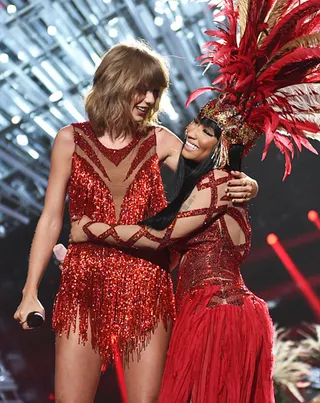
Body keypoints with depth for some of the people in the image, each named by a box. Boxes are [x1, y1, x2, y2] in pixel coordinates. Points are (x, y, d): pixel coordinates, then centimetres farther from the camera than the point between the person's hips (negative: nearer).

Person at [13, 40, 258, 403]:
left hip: (146, 288, 1)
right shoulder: (71, 139, 2)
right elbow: (50, 219, 4)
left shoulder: (160, 140, 4)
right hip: (84, 288, 0)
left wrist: (244, 186, -19)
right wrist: (30, 292, 2)